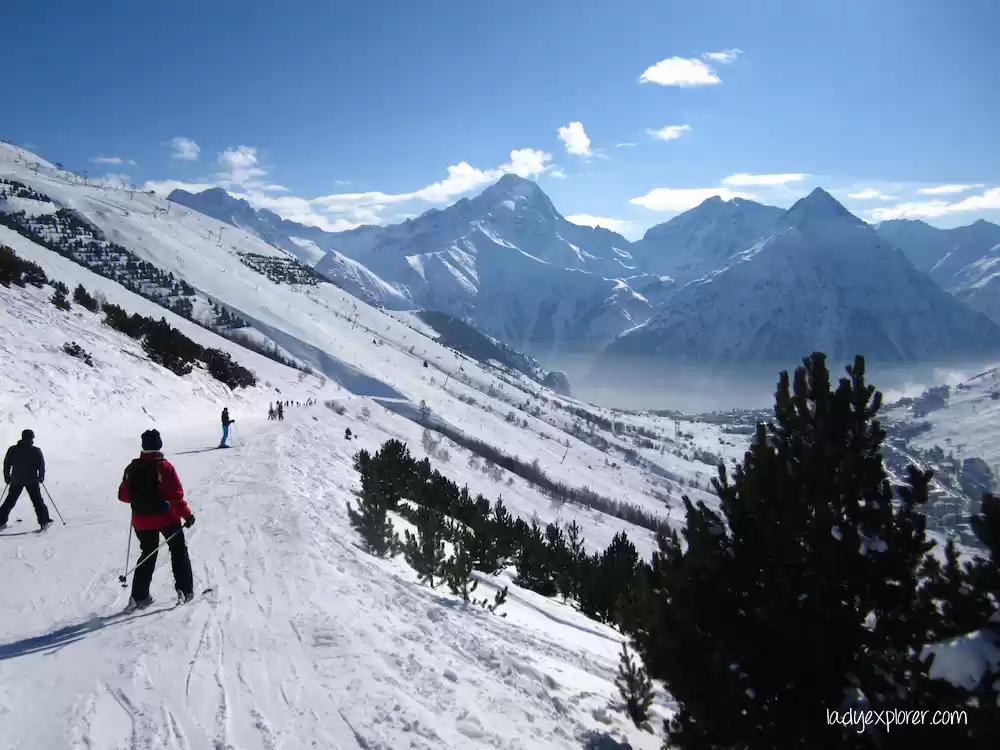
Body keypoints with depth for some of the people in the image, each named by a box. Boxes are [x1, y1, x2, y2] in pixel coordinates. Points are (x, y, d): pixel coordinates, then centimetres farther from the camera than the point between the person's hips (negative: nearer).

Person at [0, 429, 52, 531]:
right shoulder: (36, 451, -9)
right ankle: (44, 522, 3)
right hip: (32, 480, -2)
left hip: (16, 480, 3)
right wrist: (41, 477, 7)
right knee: (38, 501, 5)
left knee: (10, 502, 15)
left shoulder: (12, 450, 1)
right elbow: (41, 465, -7)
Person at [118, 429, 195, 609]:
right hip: (167, 518, -4)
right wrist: (187, 514, -14)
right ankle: (185, 590, 11)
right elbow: (175, 495, -20)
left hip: (142, 521, 4)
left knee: (148, 555, 18)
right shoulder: (164, 467, -15)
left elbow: (123, 496, 4)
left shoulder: (132, 468, -2)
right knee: (178, 551, 13)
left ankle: (139, 596, 15)